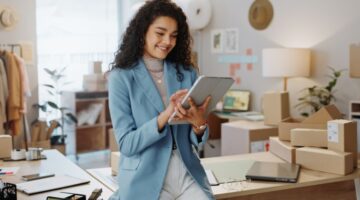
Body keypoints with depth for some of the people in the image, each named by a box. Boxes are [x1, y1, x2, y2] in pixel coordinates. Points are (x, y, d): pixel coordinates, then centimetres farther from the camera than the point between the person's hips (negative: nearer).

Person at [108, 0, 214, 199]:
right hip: (145, 180, -3)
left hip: (188, 174, 3)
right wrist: (165, 115, -23)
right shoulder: (121, 77, -4)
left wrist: (199, 121, -15)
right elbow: (126, 144, -10)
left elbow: (196, 141, 7)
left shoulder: (187, 73, 6)